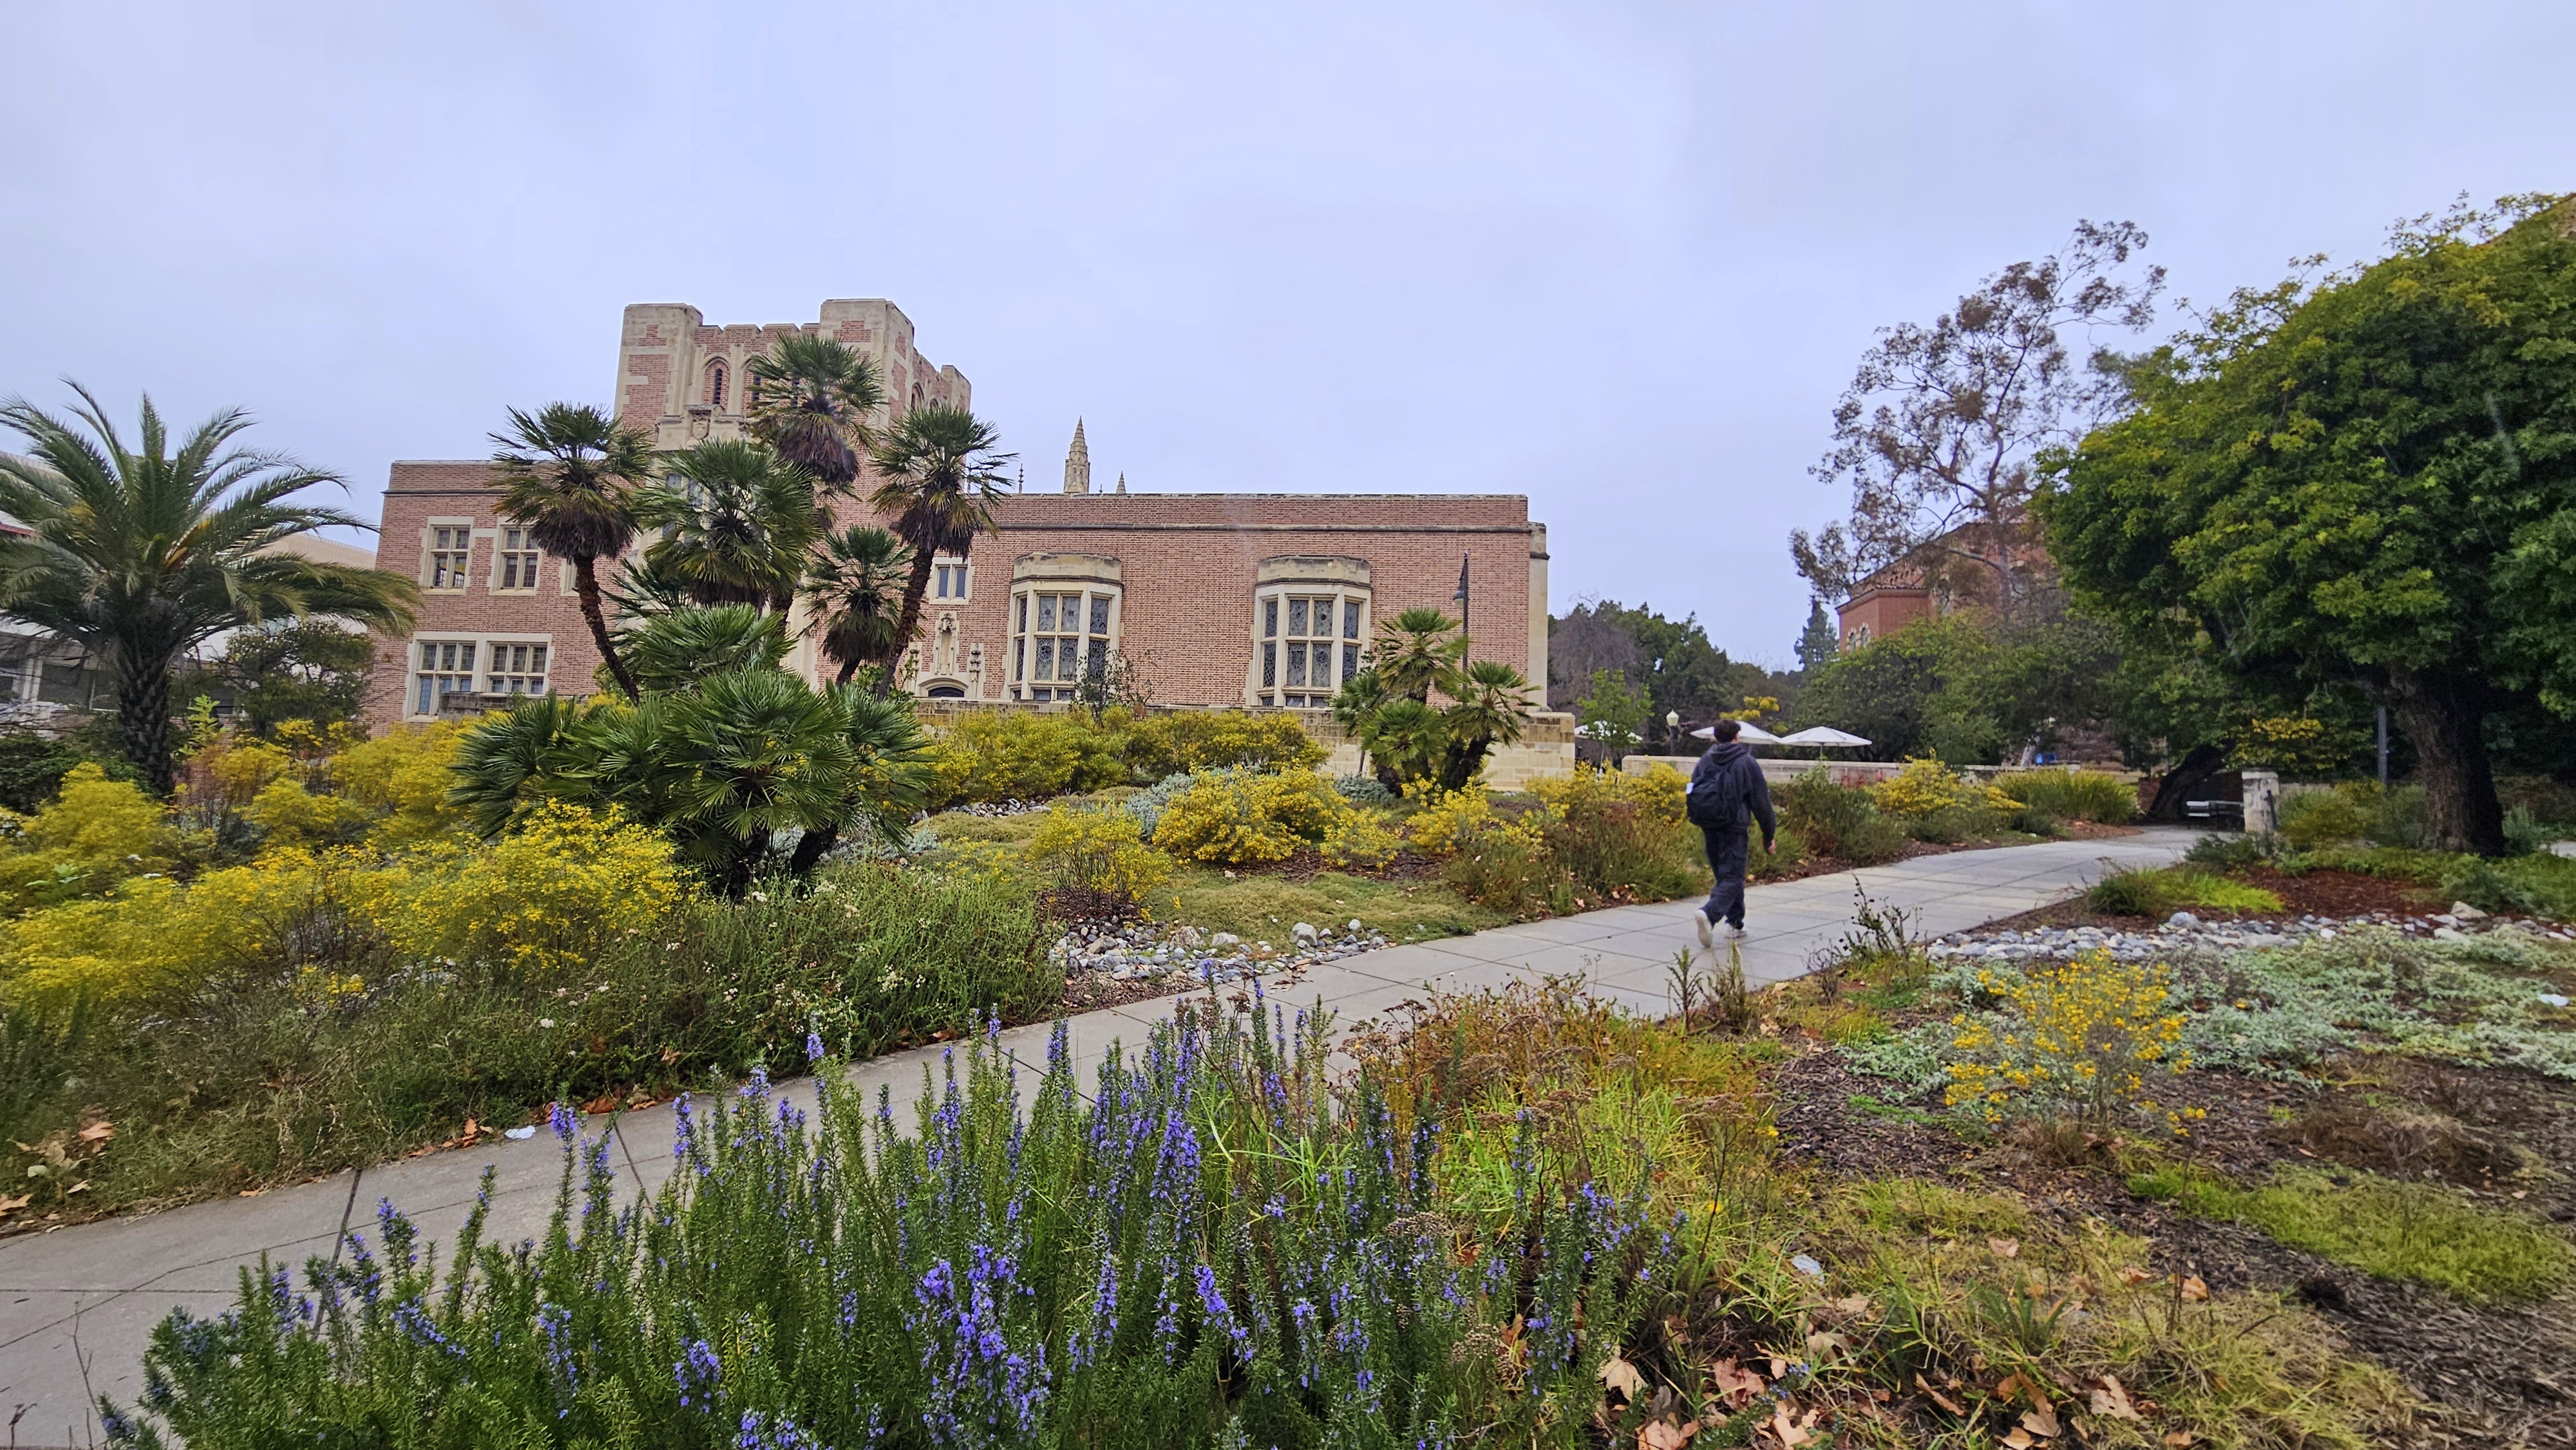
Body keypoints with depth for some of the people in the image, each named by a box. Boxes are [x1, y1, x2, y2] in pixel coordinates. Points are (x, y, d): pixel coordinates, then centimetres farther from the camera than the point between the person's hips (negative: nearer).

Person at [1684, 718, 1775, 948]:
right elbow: (1761, 803, -1)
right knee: (1732, 878, -5)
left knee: (1726, 874, 19)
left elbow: (1694, 797, 13)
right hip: (1733, 829, -5)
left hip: (1708, 829, 5)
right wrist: (1769, 837, 6)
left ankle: (1735, 923, 24)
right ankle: (1709, 914, -28)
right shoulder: (1747, 763, -3)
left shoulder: (1703, 762, 9)